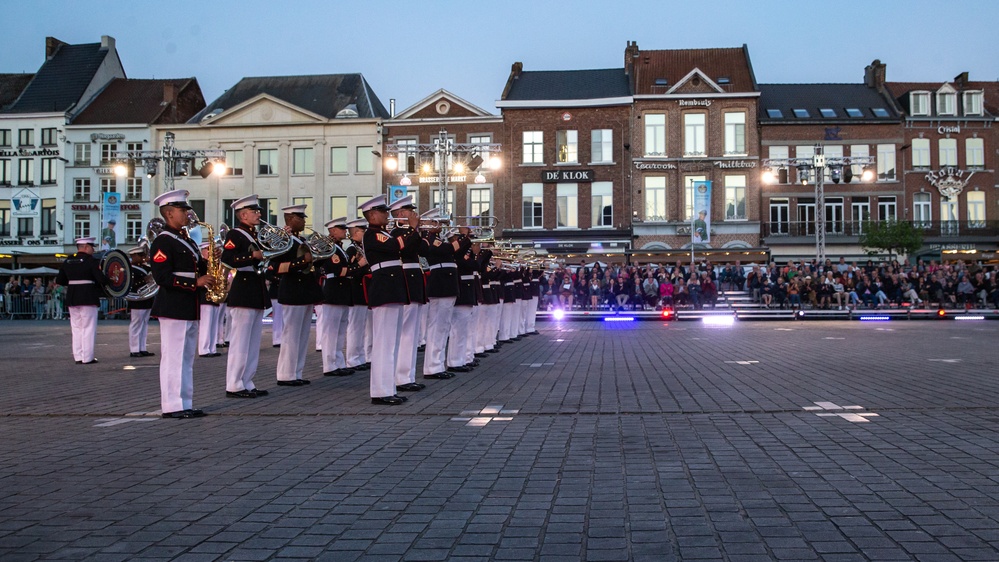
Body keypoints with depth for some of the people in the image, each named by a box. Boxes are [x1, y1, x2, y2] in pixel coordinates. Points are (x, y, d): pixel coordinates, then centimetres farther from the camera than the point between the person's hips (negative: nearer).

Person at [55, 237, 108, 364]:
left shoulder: (68, 261, 10)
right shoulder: (90, 261, -10)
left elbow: (59, 280, 13)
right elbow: (102, 279, -18)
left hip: (71, 298, 6)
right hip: (88, 298, -6)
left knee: (76, 328, 12)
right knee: (88, 328, -1)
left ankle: (78, 357, 13)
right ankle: (87, 358, -1)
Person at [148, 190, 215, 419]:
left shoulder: (187, 240, 18)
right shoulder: (163, 241, -10)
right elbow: (162, 277, -18)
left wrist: (207, 266, 3)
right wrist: (196, 283, -21)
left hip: (190, 309, 9)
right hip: (173, 308, -9)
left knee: (187, 358, 12)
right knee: (173, 357, -5)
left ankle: (185, 403, 18)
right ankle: (172, 406, -1)